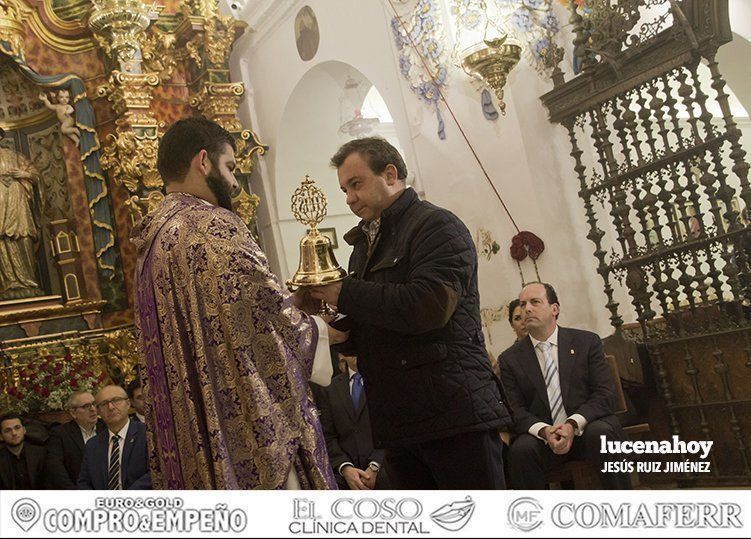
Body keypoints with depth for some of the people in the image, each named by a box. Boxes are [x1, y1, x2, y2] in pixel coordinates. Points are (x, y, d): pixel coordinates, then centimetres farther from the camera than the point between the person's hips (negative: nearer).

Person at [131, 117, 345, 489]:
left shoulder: (153, 241, 14)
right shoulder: (214, 225, -14)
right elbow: (271, 318, -14)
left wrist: (291, 302, 15)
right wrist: (323, 330, 4)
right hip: (250, 427, -9)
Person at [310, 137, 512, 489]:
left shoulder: (438, 226, -7)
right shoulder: (364, 243, 19)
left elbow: (428, 306, -24)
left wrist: (345, 294, -14)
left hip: (453, 413, -8)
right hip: (396, 423, 8)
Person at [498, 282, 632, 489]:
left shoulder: (586, 342, 7)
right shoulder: (510, 359, 8)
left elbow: (605, 393, -2)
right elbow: (515, 410, 1)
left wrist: (573, 424, -19)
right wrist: (544, 431, -21)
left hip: (587, 427, 0)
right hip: (540, 436, 0)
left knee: (601, 433, -33)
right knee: (521, 449, -32)